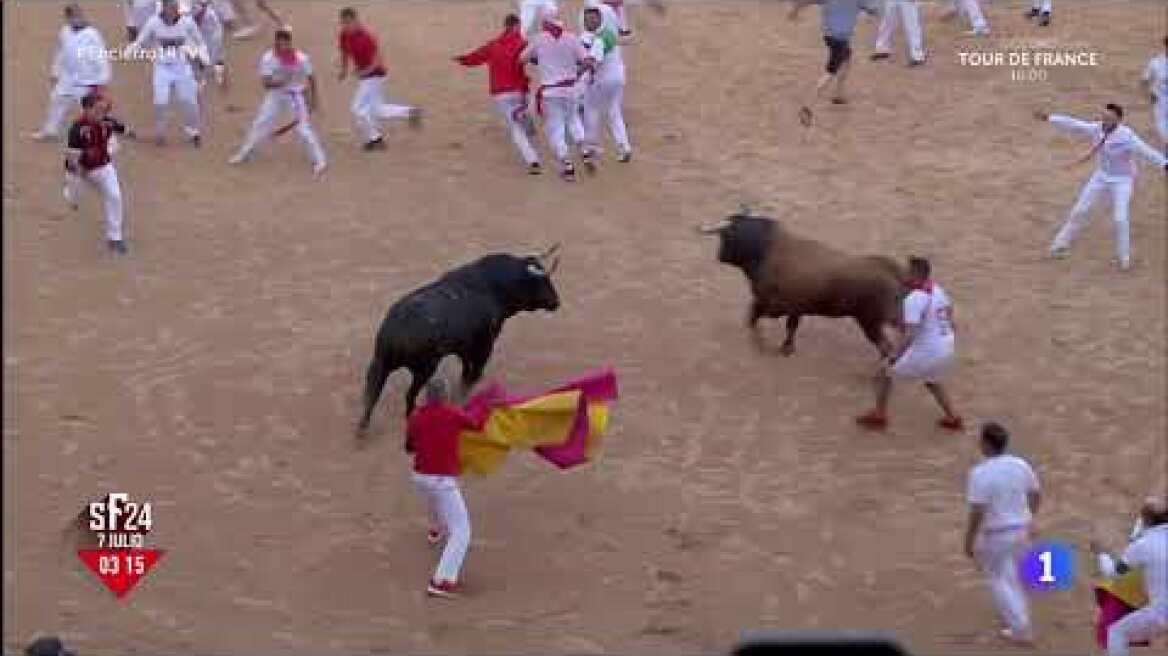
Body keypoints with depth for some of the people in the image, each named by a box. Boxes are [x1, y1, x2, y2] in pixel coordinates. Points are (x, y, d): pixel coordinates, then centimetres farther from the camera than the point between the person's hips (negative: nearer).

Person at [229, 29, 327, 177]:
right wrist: (281, 82, -42)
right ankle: (244, 153, 26)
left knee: (303, 128, -9)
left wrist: (313, 98, -3)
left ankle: (319, 161, 5)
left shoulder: (301, 58, -22)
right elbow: (267, 83, -23)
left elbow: (311, 78, -7)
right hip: (276, 94, 3)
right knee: (260, 122, 9)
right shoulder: (268, 58, -19)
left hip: (296, 95, -3)